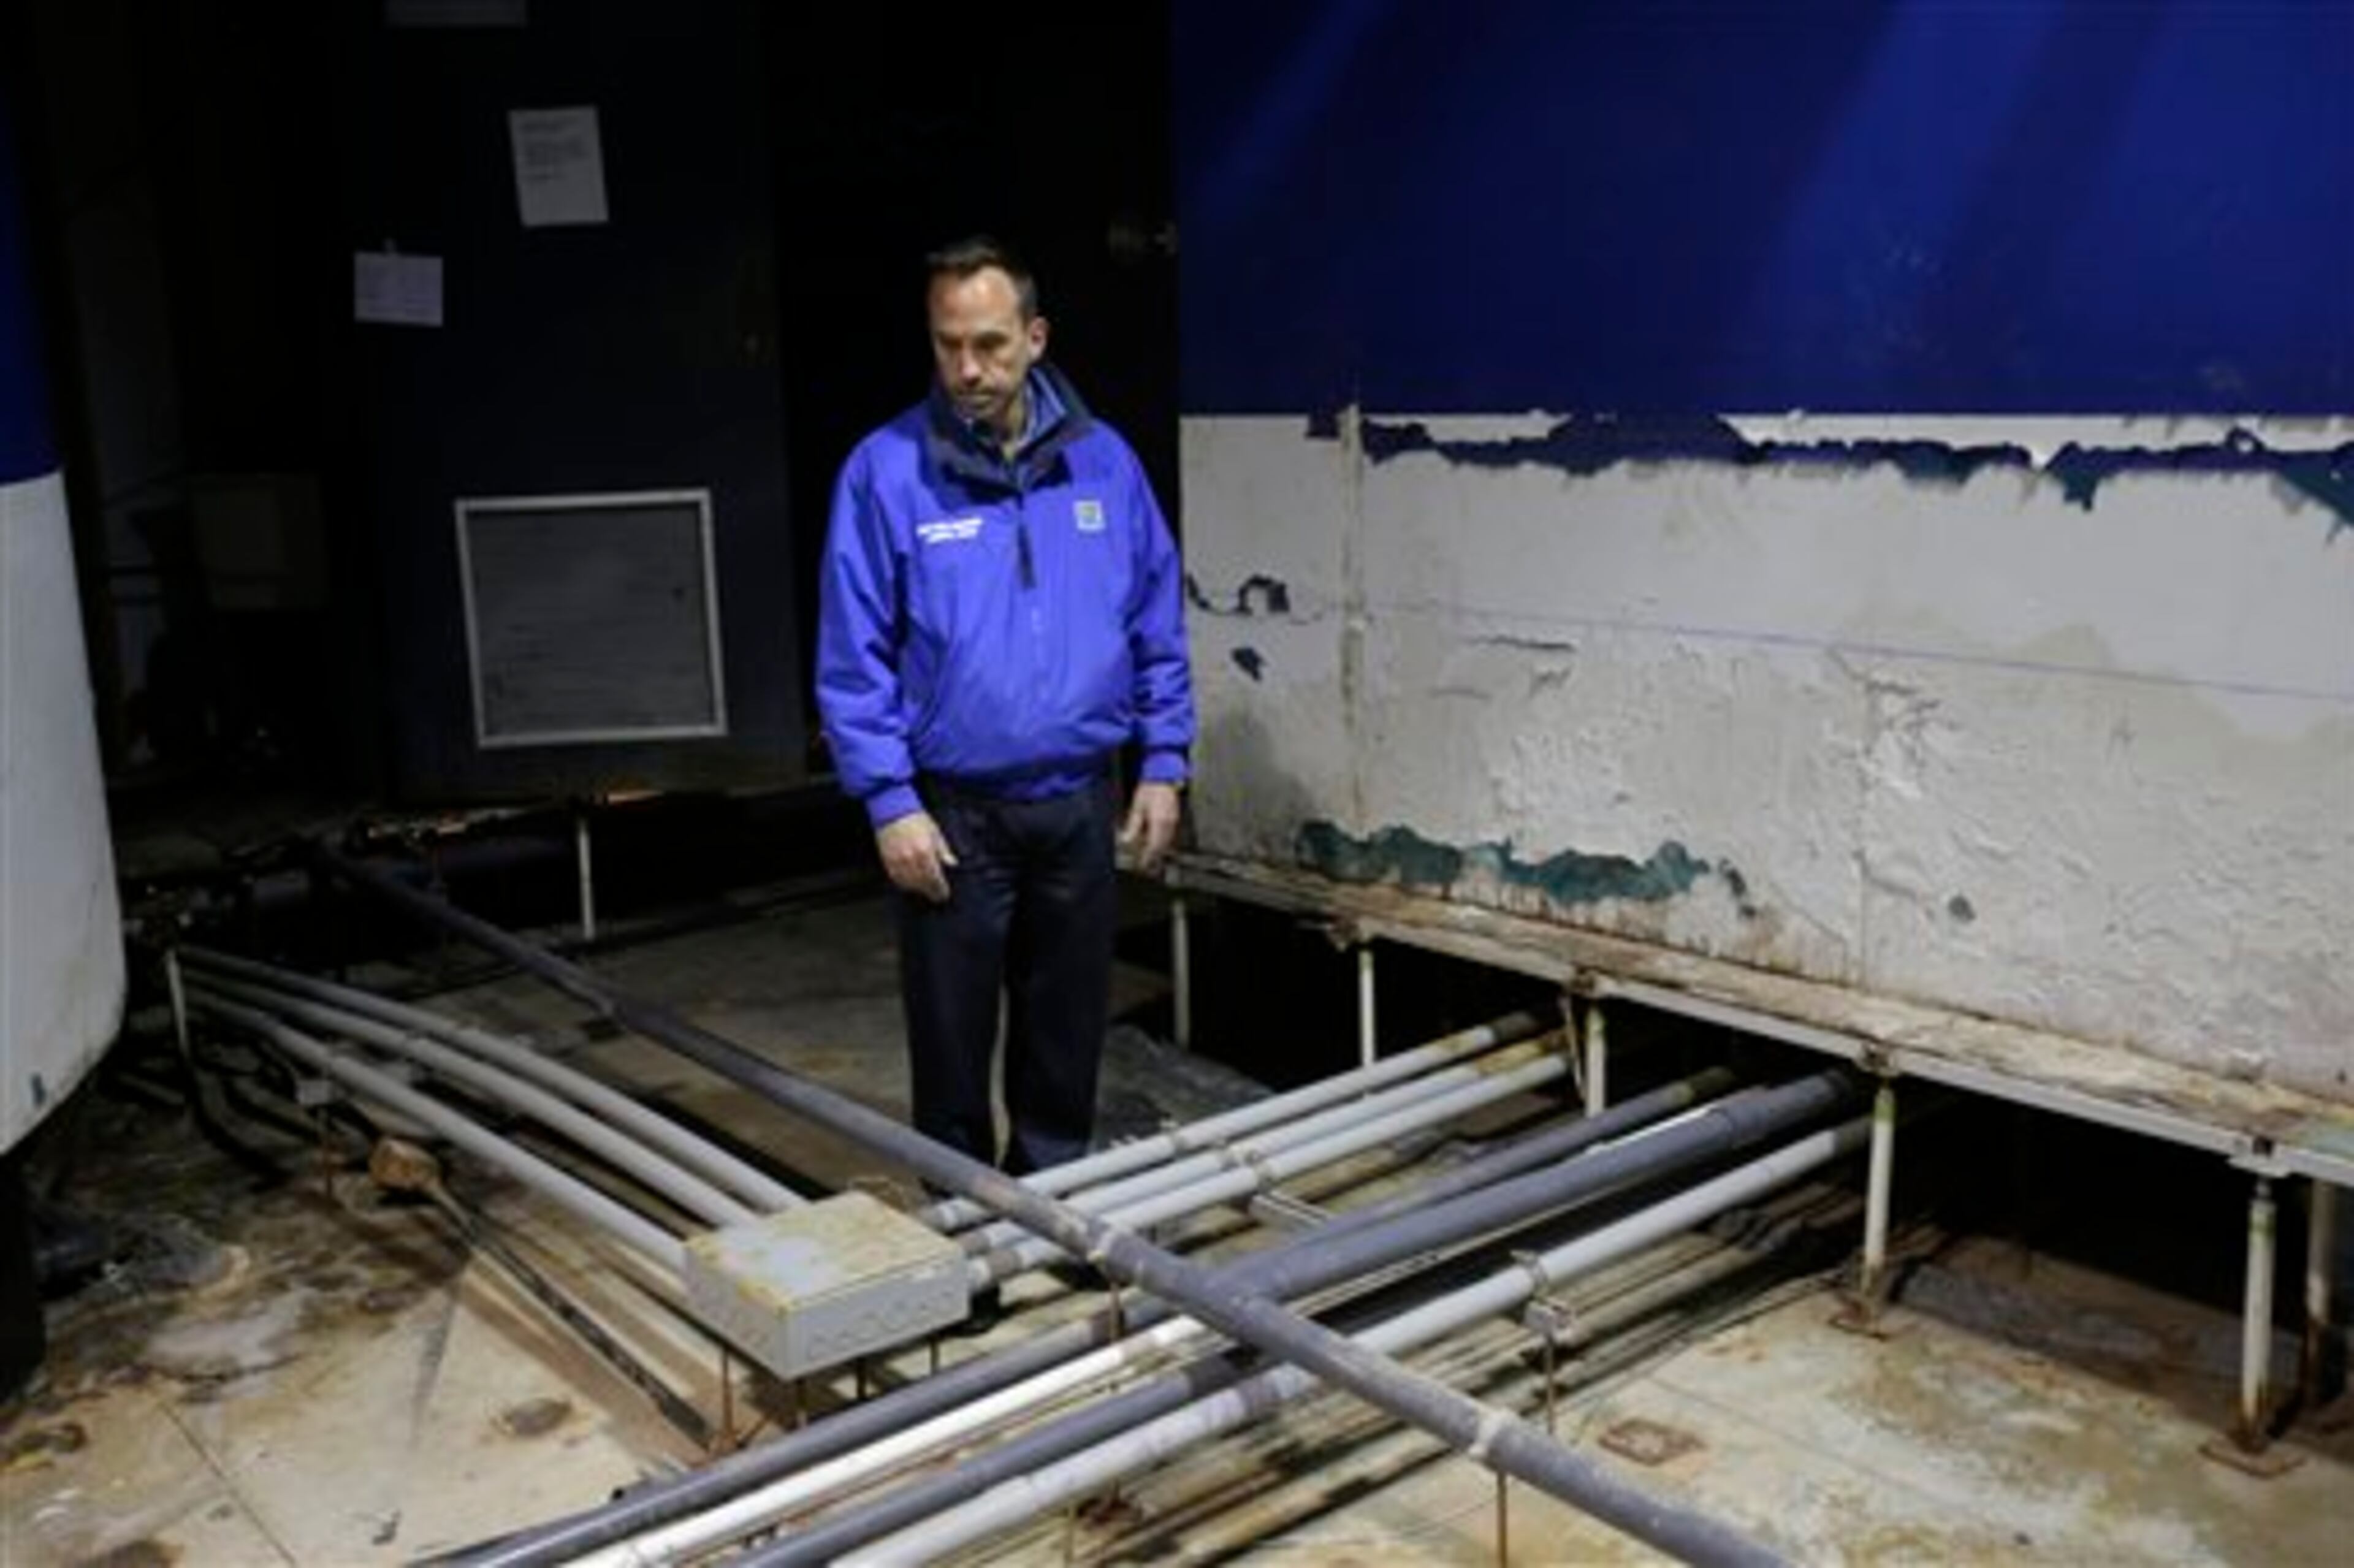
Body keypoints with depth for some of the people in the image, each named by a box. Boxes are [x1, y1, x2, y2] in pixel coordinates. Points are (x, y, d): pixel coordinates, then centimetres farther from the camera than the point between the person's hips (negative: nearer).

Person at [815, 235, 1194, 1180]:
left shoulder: (1102, 460, 2)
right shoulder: (886, 470, -7)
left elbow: (1158, 628, 7)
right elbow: (852, 659, -7)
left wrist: (1162, 766, 3)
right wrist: (891, 803, -12)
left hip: (1081, 803, 3)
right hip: (954, 811, -3)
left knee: (1068, 1029, 15)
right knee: (952, 1034, 9)